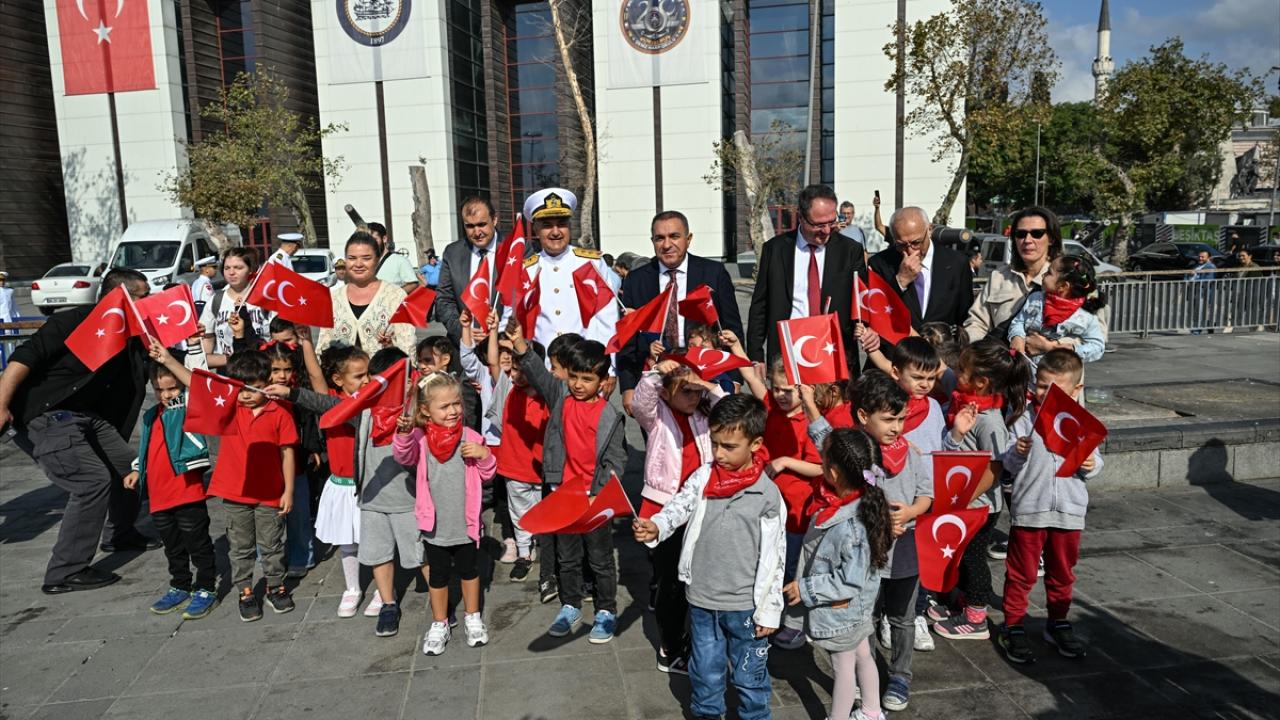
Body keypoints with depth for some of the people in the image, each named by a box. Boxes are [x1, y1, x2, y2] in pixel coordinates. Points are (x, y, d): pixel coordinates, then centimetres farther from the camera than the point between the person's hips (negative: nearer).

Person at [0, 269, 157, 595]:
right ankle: (65, 573, -9)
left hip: (86, 417, 9)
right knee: (94, 479, -18)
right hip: (45, 417, -9)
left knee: (128, 466, 14)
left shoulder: (130, 337, 8)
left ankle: (120, 534, 39)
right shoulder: (75, 322, -17)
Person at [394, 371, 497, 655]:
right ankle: (439, 625, 33)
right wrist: (404, 434, -47)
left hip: (465, 521, 1)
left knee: (469, 570, 19)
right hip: (435, 523, -1)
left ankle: (472, 618, 38)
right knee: (438, 575, 15)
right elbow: (404, 457, -30)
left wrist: (484, 455, -20)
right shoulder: (421, 437, -11)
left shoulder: (470, 437, -7)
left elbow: (487, 475, 0)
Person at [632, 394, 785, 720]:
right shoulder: (702, 478, -3)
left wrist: (769, 609, -6)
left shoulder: (767, 493, -12)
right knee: (705, 671, 21)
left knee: (749, 675, 15)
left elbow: (774, 557, -8)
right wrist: (654, 527, -31)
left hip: (745, 605, -3)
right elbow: (678, 507, -9)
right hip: (701, 599, 3)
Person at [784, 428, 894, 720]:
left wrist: (805, 588, -22)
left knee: (843, 665, 15)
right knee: (862, 655, 26)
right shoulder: (859, 498, -15)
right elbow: (827, 438, -4)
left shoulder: (850, 528, -38)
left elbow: (850, 581, -29)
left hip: (840, 611, -8)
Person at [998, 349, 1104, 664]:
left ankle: (1058, 623, 35)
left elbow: (1095, 460, 5)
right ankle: (1013, 627, 17)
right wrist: (1018, 453, -26)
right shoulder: (1025, 421, -6)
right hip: (1028, 509, -3)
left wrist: (1091, 466, -17)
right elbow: (1009, 467, -5)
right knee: (1022, 573, 6)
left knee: (1062, 572, 18)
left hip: (1069, 510, 3)